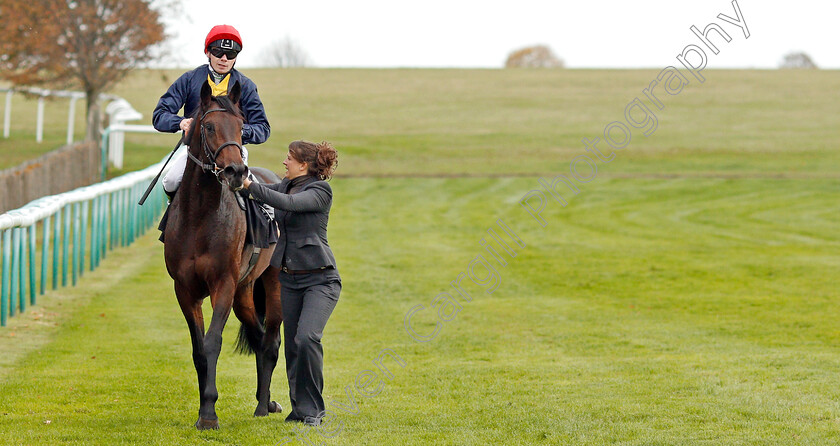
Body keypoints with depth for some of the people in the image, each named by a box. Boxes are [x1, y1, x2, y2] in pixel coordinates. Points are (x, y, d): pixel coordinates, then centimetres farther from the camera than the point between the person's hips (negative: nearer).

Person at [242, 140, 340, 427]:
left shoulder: (320, 191, -12)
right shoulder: (286, 185, 10)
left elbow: (288, 203, -27)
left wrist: (250, 185, -28)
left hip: (320, 278, -7)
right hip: (290, 279, 7)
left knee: (307, 338, -22)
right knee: (292, 345, 6)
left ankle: (312, 410, -10)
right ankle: (300, 408, 17)